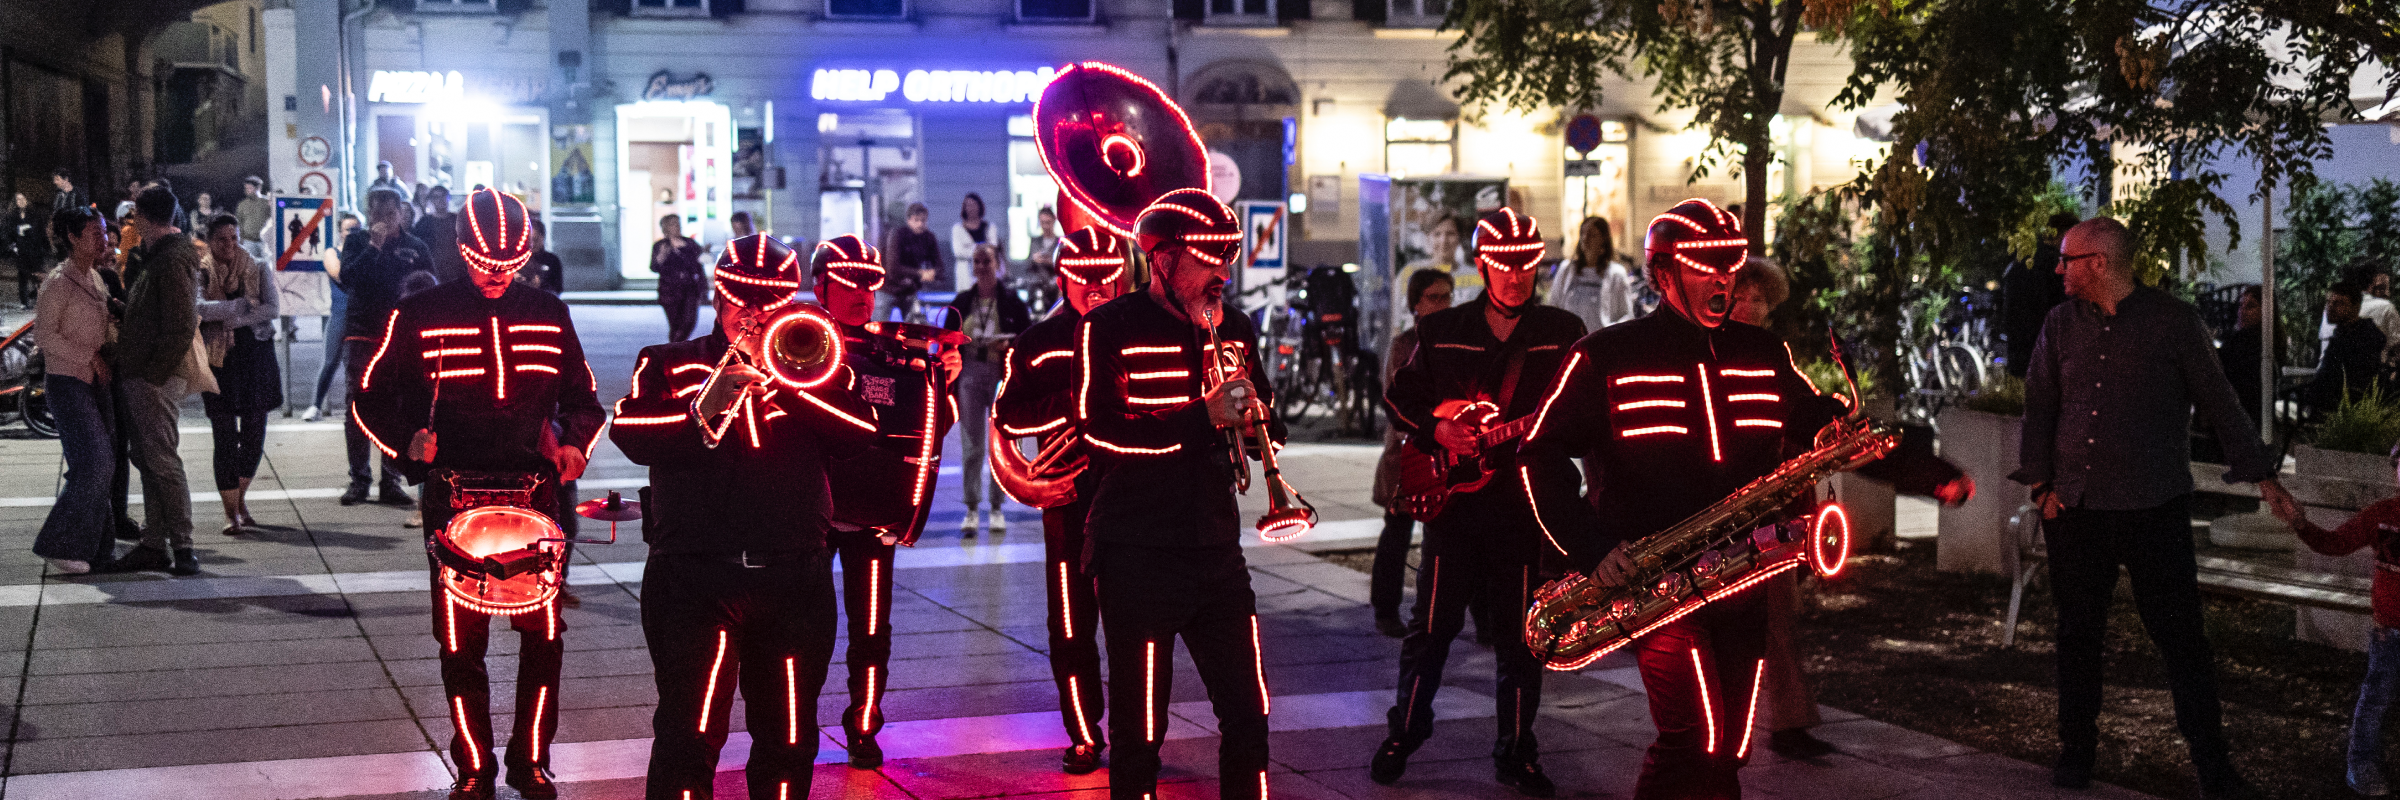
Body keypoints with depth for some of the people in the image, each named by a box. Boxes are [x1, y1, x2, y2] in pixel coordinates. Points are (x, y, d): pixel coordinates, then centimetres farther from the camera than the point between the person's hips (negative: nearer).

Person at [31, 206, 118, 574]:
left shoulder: (96, 278, 15)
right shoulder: (59, 281, -9)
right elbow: (44, 333, -13)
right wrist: (89, 357, -14)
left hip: (96, 381, 8)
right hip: (67, 381, -8)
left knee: (104, 463, 4)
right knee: (91, 461, -14)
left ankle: (94, 549, 9)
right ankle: (59, 545, -5)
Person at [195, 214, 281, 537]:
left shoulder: (258, 270, 8)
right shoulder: (200, 274, 2)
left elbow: (272, 308, -6)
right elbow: (197, 307, -17)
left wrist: (230, 317, -15)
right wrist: (244, 306, -20)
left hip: (256, 356, 2)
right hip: (219, 361, -2)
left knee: (254, 433, 4)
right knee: (225, 437, -4)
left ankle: (240, 497, 26)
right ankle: (231, 513, 3)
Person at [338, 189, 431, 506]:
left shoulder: (415, 246, 8)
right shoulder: (356, 241, 4)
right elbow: (346, 278, -11)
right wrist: (373, 246, -16)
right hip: (361, 335, -1)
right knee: (358, 409, -1)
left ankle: (391, 482, 7)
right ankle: (358, 480, 6)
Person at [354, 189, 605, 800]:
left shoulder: (549, 316, 9)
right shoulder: (420, 316, 2)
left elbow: (583, 399, 19)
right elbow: (370, 399, 7)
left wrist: (574, 442, -2)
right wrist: (409, 440, -11)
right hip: (453, 497, -1)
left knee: (545, 636, -2)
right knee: (461, 645, 2)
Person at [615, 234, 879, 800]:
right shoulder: (668, 364, 9)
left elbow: (861, 430, -3)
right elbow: (629, 431, -9)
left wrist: (788, 381, -12)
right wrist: (701, 412, -23)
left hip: (796, 578, 3)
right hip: (694, 577, -2)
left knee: (790, 741, 9)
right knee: (690, 736, -10)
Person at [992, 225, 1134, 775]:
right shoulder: (1040, 344, 6)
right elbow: (1008, 419, -3)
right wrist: (1071, 404, -15)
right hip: (1070, 502, 0)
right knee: (1072, 627, 3)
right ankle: (1084, 735, 16)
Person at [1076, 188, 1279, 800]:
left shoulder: (1233, 330, 12)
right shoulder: (1109, 328, -6)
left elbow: (1270, 432, 18)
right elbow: (1098, 434, -18)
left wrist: (1253, 413, -5)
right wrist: (1202, 418, -23)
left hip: (1217, 553, 5)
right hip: (1138, 558, -5)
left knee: (1248, 716, 6)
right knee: (1139, 731, 2)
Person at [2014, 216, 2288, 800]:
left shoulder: (2173, 320, -1)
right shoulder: (2061, 324, 8)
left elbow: (2216, 401, 3)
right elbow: (2039, 405, 11)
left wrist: (2261, 474, 3)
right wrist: (2042, 484, 3)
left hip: (2155, 510, -3)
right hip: (2076, 508, 3)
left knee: (2181, 636, -2)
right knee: (2078, 635, 8)